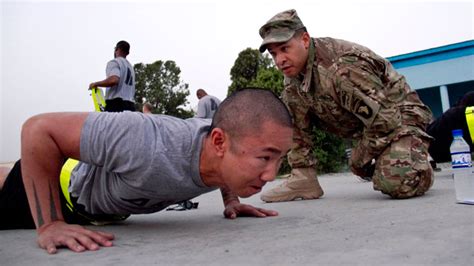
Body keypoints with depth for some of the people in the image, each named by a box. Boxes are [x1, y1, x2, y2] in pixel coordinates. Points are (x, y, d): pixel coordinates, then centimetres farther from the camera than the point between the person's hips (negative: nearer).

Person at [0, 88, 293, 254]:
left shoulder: (235, 142, -26)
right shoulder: (152, 148, -49)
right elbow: (39, 128, -38)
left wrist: (231, 201, -8)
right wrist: (49, 225, -37)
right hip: (68, 186, -6)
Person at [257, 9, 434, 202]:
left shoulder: (341, 68, -33)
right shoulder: (293, 71, -5)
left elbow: (383, 119, -30)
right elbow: (297, 124, 3)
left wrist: (359, 159, -13)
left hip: (397, 116, -7)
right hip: (360, 125, 8)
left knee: (396, 183, -35)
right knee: (291, 104, -6)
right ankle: (303, 178, -2)